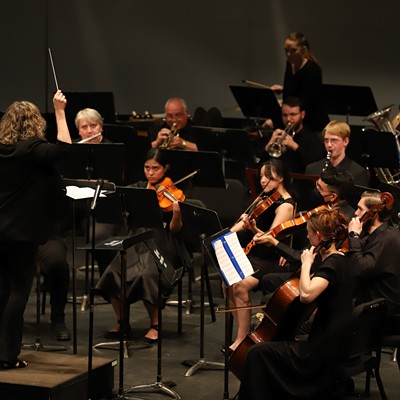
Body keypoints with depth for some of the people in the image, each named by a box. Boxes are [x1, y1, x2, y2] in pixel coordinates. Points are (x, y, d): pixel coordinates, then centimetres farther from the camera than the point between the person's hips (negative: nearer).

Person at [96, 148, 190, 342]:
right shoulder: (138, 188, 12)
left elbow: (175, 229, -7)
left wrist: (177, 213, -27)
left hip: (162, 247, -4)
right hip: (137, 244, 4)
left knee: (147, 275, -32)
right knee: (113, 273, -22)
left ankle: (155, 325, -12)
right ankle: (121, 321, -1)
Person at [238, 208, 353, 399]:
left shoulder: (331, 265, -19)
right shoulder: (341, 260, 10)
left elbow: (306, 294, -37)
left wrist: (306, 263, -24)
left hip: (324, 351, -10)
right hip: (335, 343, 10)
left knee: (258, 353, -8)